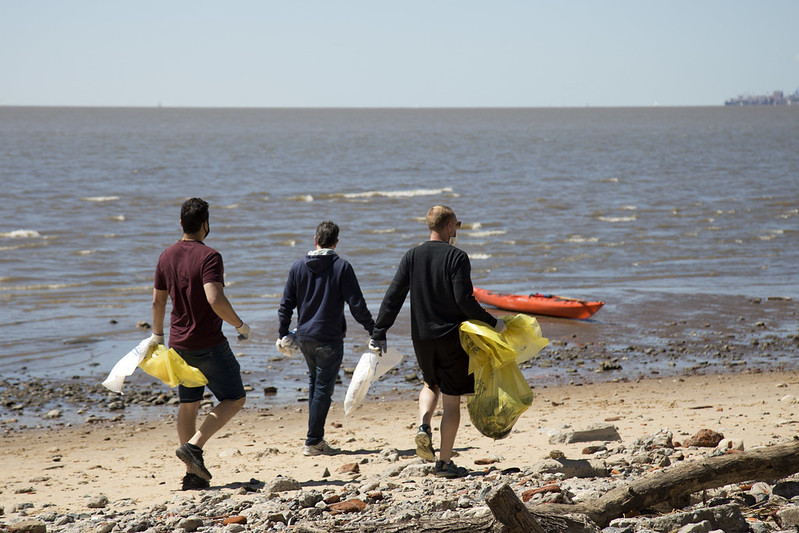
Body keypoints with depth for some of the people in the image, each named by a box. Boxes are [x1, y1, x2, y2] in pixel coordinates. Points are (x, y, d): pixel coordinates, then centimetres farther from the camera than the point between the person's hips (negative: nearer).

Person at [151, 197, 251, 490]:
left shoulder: (167, 256, 6)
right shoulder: (208, 257, -16)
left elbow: (158, 302, 13)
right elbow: (215, 300, -28)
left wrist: (157, 337, 25)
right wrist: (240, 325, -15)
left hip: (179, 344, 7)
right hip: (209, 344, -7)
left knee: (188, 405, 13)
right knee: (234, 399, 4)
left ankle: (192, 474, 12)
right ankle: (194, 445, -12)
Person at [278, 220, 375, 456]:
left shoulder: (298, 267, 3)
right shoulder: (342, 267, -8)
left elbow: (286, 304, 6)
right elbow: (357, 304, -10)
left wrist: (283, 334, 17)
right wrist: (372, 330, -1)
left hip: (304, 337, 5)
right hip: (329, 339, -5)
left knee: (315, 382, 20)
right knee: (323, 388, 1)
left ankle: (316, 438, 21)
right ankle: (313, 442, 0)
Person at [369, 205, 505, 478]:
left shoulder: (412, 256, 2)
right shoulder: (457, 257, -10)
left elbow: (393, 297, 0)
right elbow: (465, 301, -17)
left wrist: (379, 334, 4)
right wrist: (492, 323, -7)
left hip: (421, 337, 4)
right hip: (451, 336, -4)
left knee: (432, 384, 28)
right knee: (451, 399, 4)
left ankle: (423, 426, 2)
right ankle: (445, 462, 3)